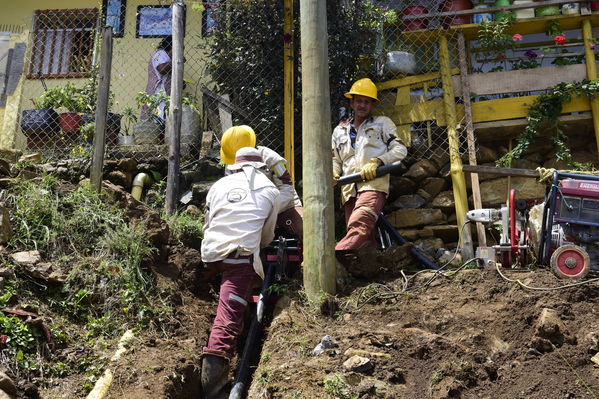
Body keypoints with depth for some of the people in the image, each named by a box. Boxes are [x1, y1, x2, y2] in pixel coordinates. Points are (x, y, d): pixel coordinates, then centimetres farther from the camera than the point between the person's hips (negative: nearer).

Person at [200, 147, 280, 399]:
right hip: (242, 256, -3)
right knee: (228, 319, -11)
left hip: (211, 254, 4)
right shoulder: (270, 190, 16)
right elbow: (267, 235, 24)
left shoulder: (219, 185, 20)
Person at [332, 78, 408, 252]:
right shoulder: (339, 130, 28)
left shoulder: (382, 123, 18)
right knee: (364, 238, -6)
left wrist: (377, 162, -9)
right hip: (349, 190, 5)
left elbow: (400, 149, 8)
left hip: (374, 184, -5)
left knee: (358, 226, -31)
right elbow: (335, 159, 31)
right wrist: (333, 173, 6)